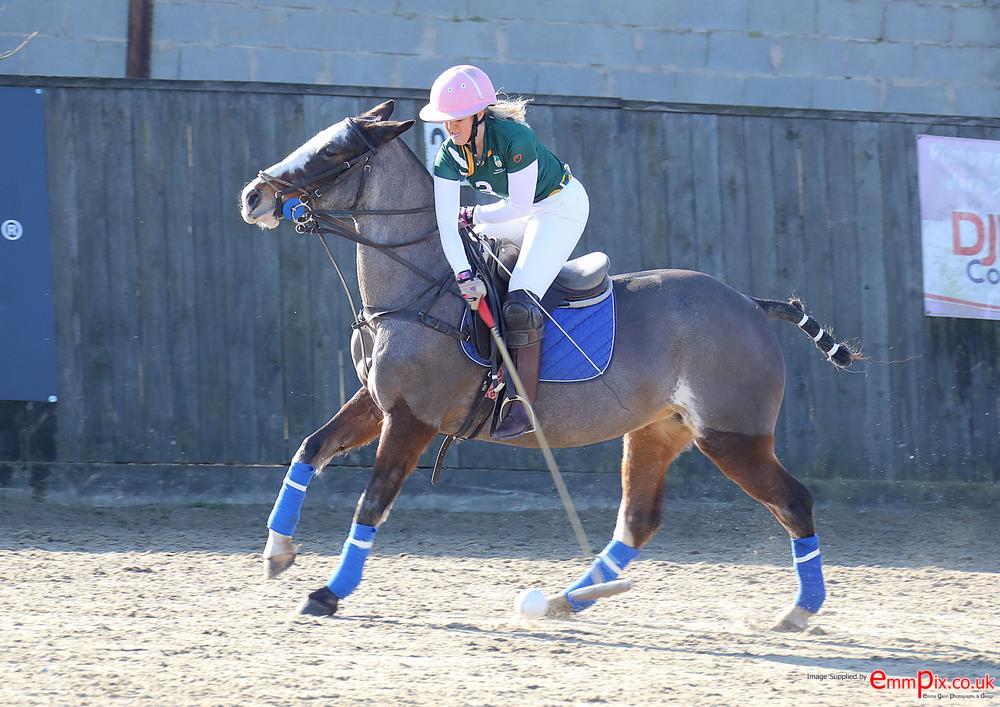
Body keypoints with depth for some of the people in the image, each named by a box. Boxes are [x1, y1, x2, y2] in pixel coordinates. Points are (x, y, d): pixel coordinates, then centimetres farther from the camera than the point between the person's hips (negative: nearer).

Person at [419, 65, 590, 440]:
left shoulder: (514, 137, -32)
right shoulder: (449, 154, -15)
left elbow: (520, 206, -23)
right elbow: (447, 224, -24)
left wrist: (474, 216, -11)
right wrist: (464, 276, -36)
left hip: (561, 206, -8)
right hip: (519, 205, 8)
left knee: (520, 304, -23)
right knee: (445, 267, 10)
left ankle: (522, 407, -21)